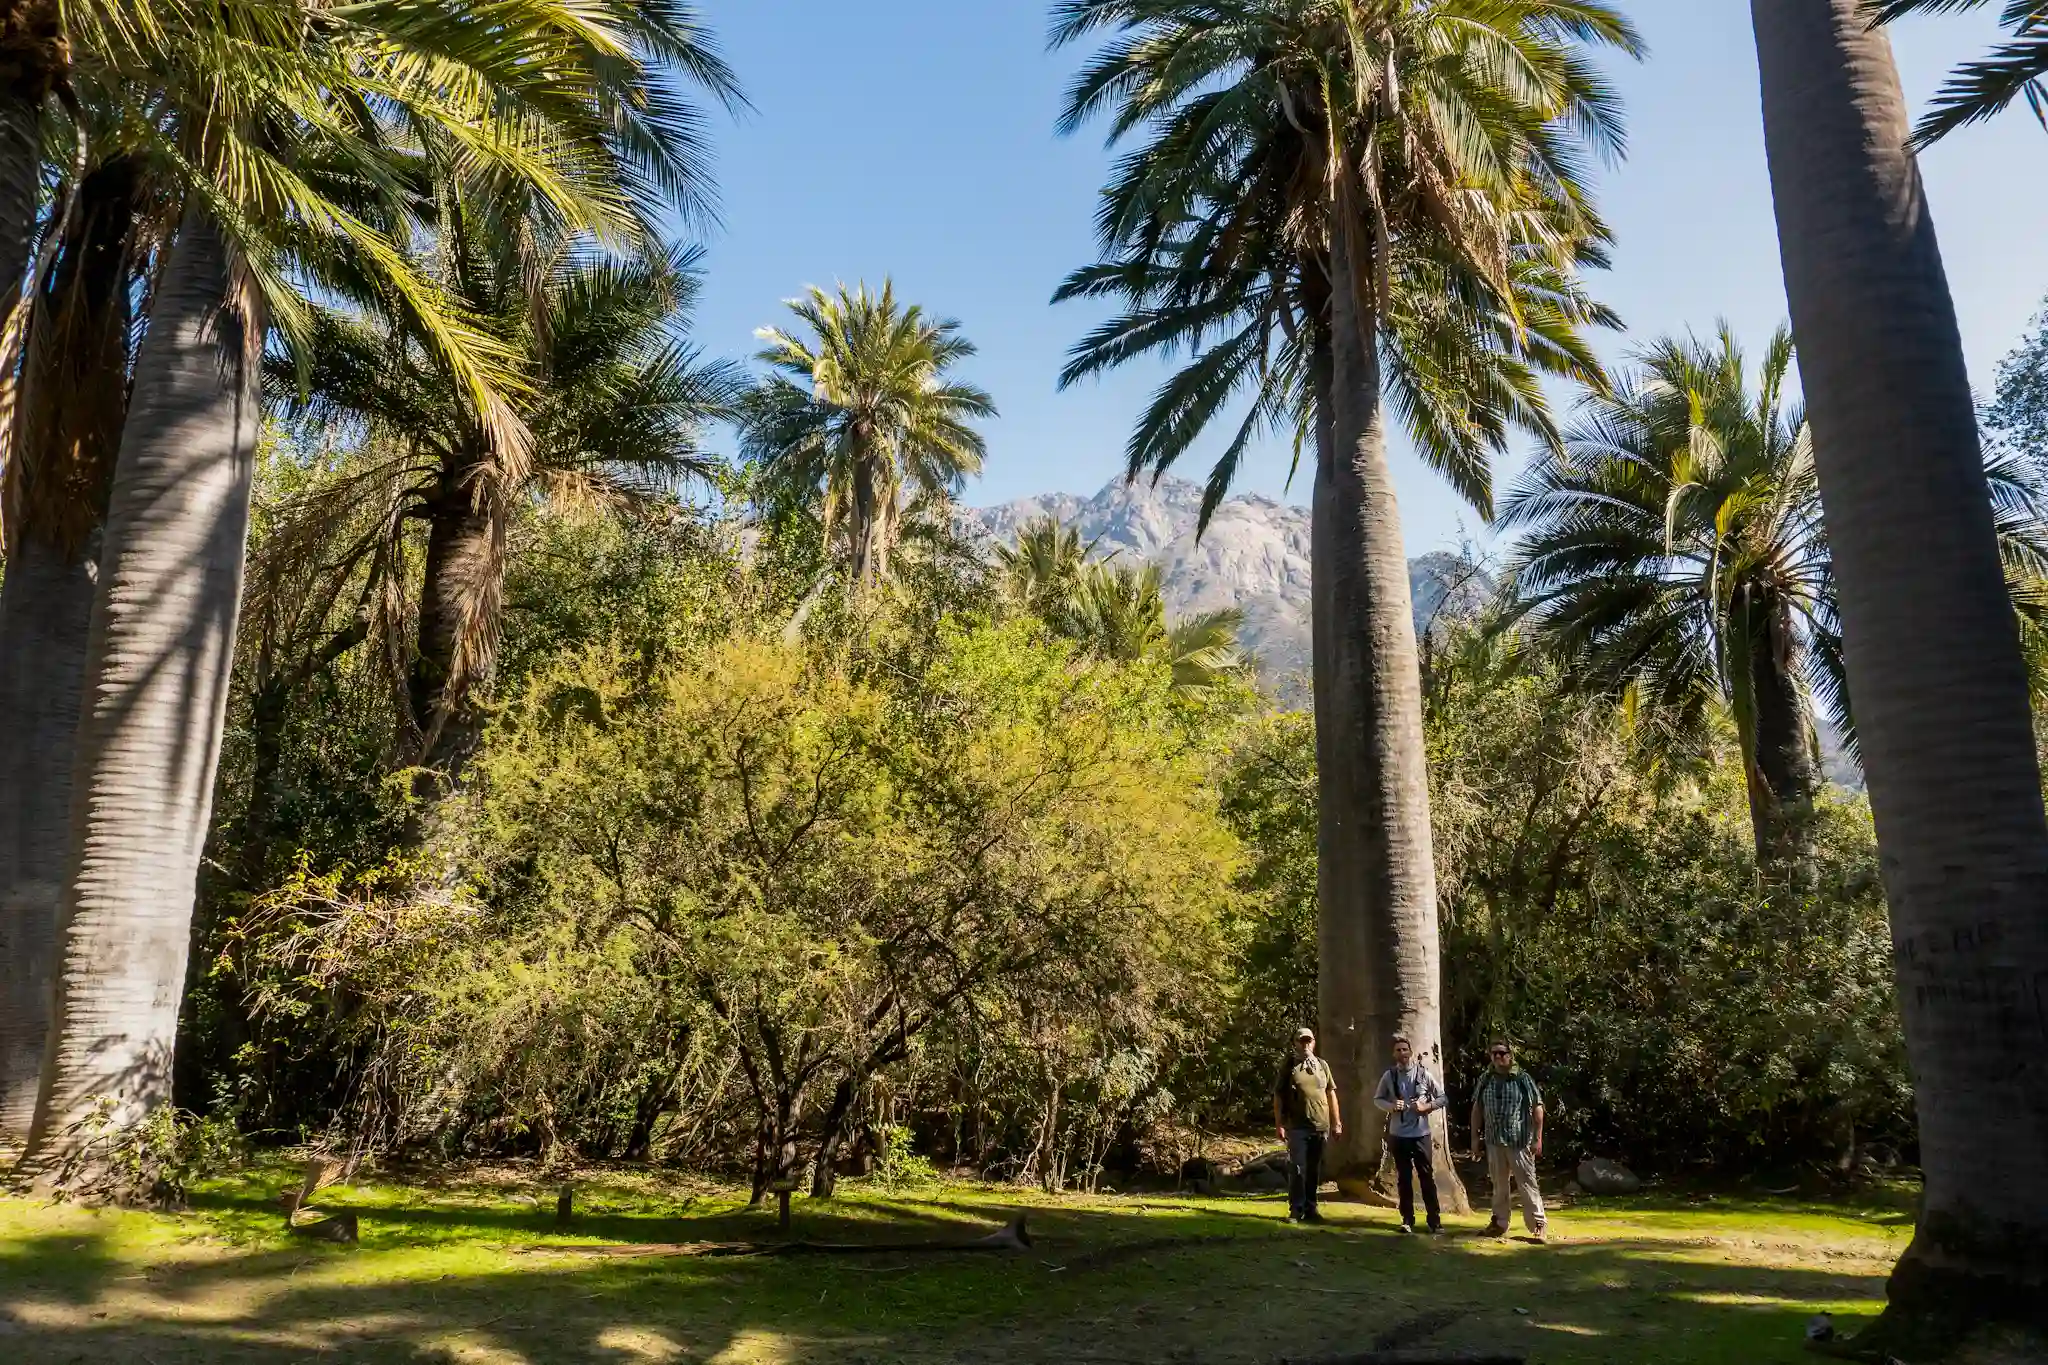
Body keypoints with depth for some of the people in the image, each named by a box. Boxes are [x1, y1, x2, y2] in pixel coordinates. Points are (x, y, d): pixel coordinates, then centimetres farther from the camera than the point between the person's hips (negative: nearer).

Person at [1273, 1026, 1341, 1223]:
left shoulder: (1322, 1065, 10)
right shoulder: (1288, 1066, 0)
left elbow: (1331, 1094, 13)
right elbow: (1278, 1097, -2)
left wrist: (1336, 1122, 9)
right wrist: (1279, 1125, -7)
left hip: (1320, 1126, 3)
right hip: (1297, 1127, -3)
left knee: (1314, 1170, 9)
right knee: (1297, 1169, -4)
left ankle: (1310, 1209, 19)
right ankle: (1296, 1210, 4)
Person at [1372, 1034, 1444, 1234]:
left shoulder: (1423, 1073, -4)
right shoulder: (1389, 1075, 0)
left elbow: (1442, 1097, 3)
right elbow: (1377, 1099, 8)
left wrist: (1426, 1106, -14)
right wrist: (1390, 1106, -12)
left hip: (1421, 1134, -1)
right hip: (1399, 1134, 1)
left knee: (1427, 1177, 2)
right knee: (1404, 1178, 9)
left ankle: (1435, 1221, 11)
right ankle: (1407, 1220, 18)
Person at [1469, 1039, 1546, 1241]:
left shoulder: (1523, 1079, -6)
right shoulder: (1485, 1079, 5)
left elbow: (1537, 1108, -5)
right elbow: (1477, 1109, 10)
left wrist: (1538, 1138, -9)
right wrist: (1475, 1137, 8)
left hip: (1520, 1141, -4)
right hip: (1494, 1141, 4)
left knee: (1527, 1183, -1)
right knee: (1498, 1184, 14)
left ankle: (1537, 1224, 6)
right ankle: (1500, 1223, 25)